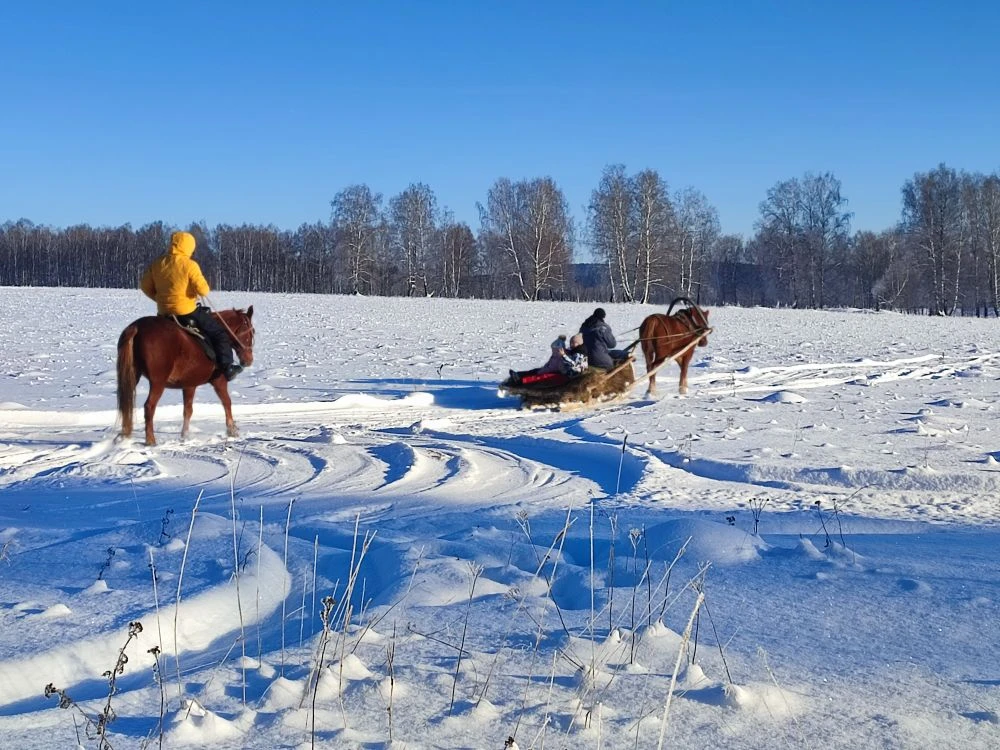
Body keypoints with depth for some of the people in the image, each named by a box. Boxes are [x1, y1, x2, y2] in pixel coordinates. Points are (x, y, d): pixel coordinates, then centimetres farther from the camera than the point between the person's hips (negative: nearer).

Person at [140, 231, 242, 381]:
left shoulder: (157, 264, 3)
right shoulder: (189, 265, -15)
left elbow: (145, 286, 8)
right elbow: (203, 290, -17)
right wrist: (204, 290, 5)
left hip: (164, 312, 6)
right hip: (187, 311, -6)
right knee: (219, 333, 5)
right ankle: (227, 367, -1)